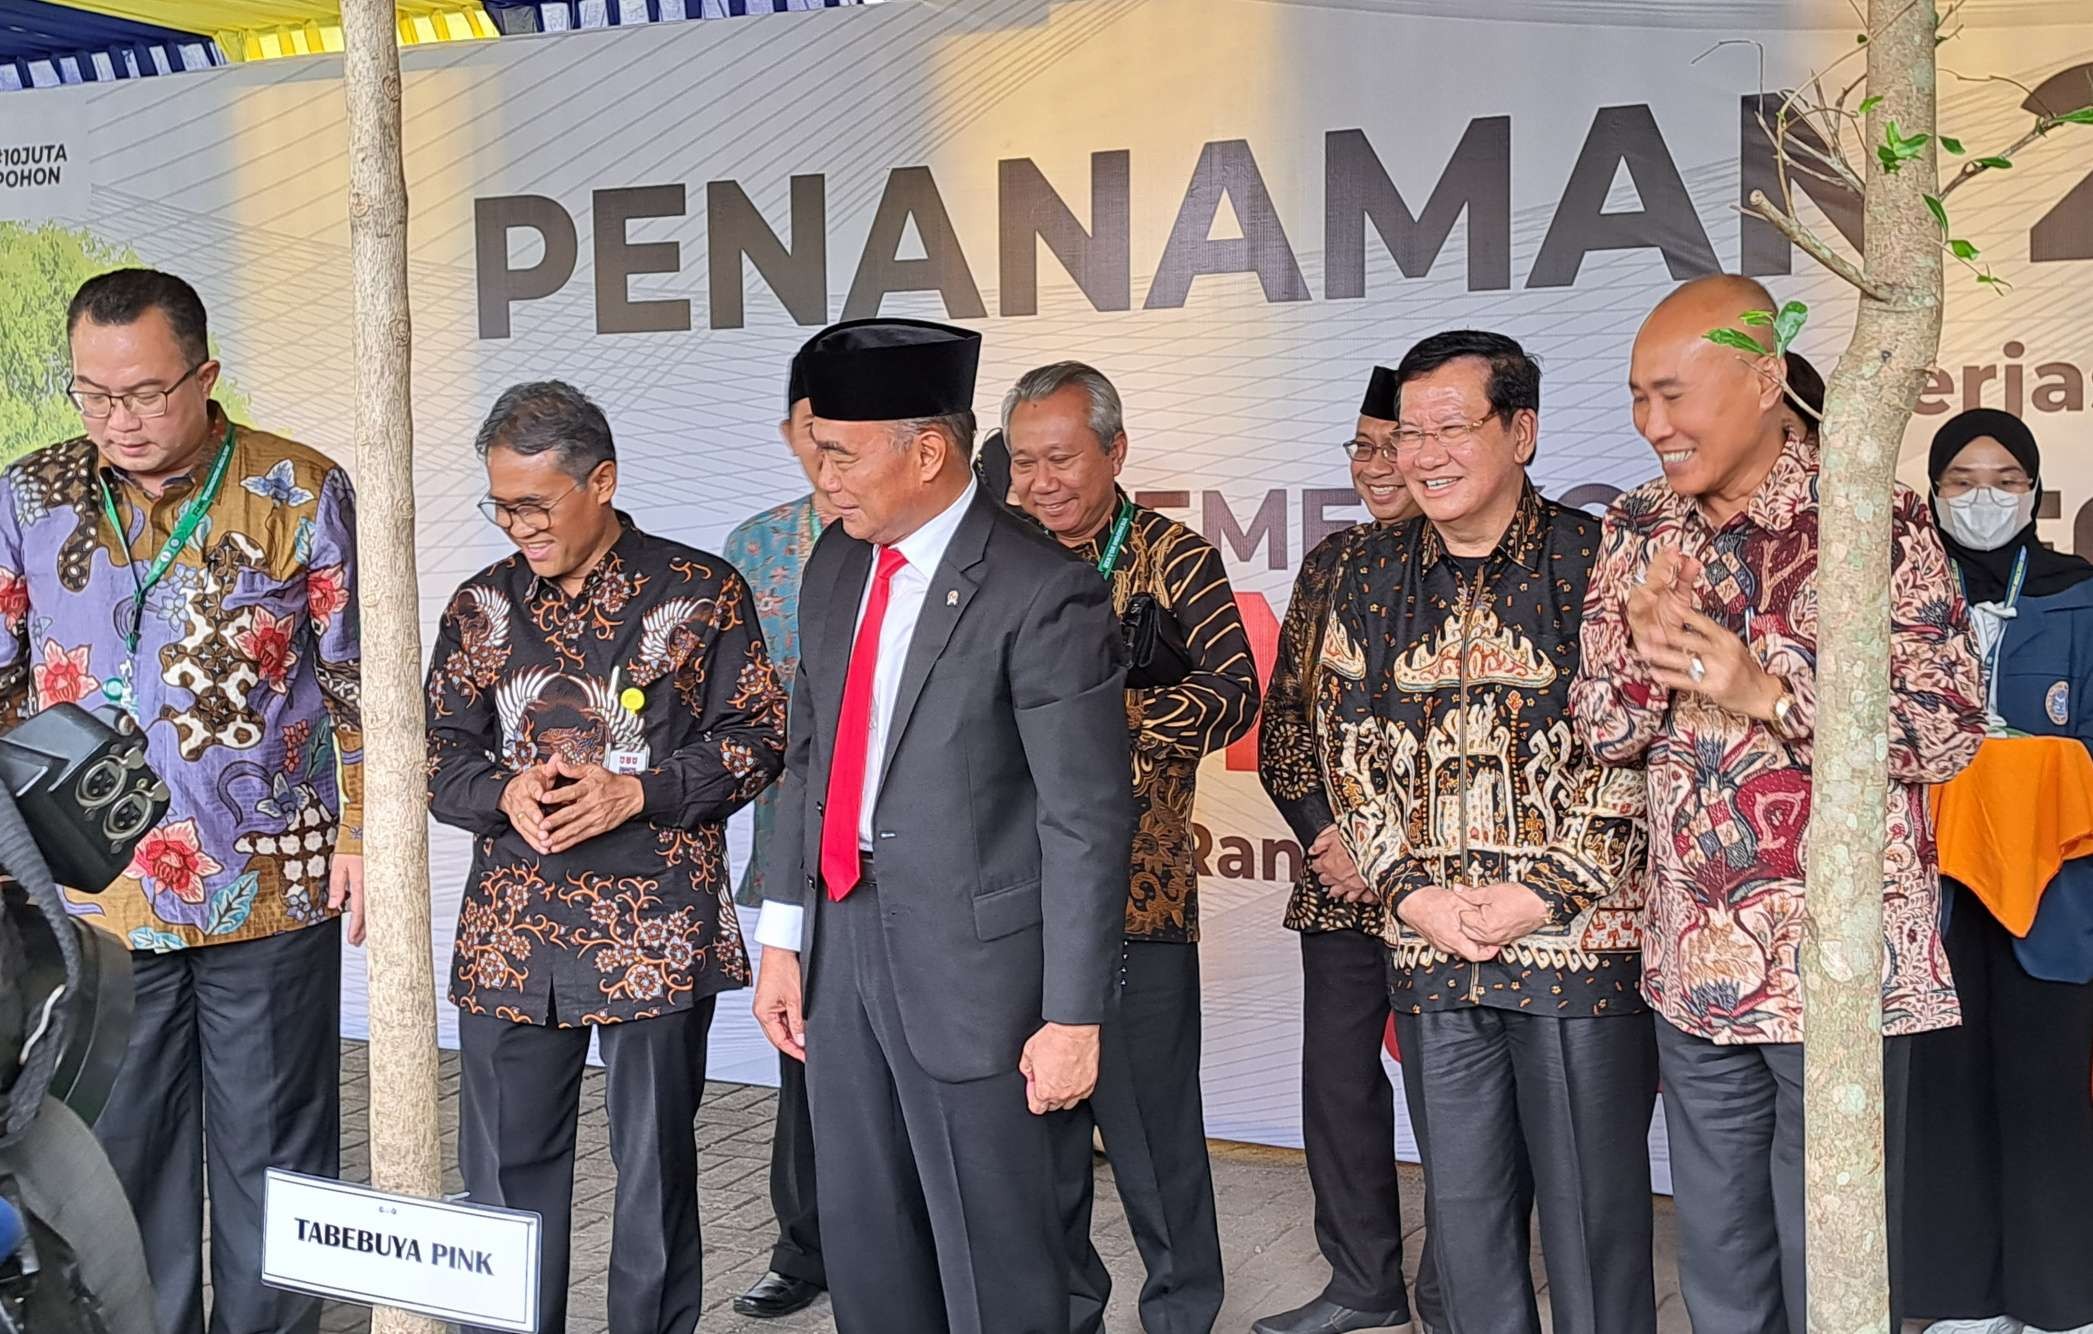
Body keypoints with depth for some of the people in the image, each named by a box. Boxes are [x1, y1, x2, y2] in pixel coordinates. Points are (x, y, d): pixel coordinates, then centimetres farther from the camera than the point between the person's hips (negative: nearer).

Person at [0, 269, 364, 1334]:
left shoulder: (300, 490, -4)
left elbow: (359, 680, 0)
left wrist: (362, 830, -3)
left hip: (271, 887, -2)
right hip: (92, 891, 2)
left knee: (273, 1151, 9)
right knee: (120, 1149, 13)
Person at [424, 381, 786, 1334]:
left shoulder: (701, 592, -1)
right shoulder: (482, 606, 10)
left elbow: (758, 736, -1)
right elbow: (438, 750, 12)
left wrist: (638, 793, -14)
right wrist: (504, 793, -10)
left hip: (658, 927, -3)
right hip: (511, 930, 3)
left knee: (654, 1162, 7)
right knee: (504, 1163, 8)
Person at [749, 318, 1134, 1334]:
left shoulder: (1042, 593, -16)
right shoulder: (836, 564, 7)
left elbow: (1088, 820, -15)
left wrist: (1072, 1018, -14)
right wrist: (784, 937, 12)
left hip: (972, 963, -7)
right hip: (842, 942, 7)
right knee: (864, 1248, 19)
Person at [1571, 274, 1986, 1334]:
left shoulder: (1870, 519, -9)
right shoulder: (1639, 528, 7)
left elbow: (1951, 730, -11)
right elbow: (1602, 731, 8)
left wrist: (1765, 690, -21)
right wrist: (1648, 653, -13)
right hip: (1695, 967, 5)